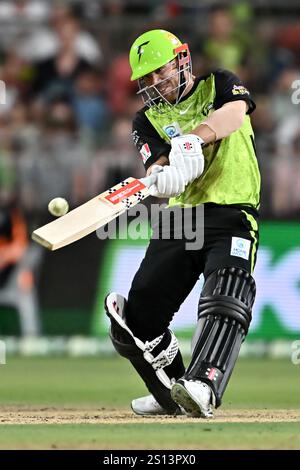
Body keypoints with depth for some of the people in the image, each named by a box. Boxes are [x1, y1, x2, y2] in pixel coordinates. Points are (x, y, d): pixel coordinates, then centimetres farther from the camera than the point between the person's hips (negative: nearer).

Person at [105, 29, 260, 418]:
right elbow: (157, 164, -6)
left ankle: (202, 389, -43)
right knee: (140, 315, 1)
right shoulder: (148, 119, 14)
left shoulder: (218, 84, 8)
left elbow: (235, 112, -17)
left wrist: (195, 136, -37)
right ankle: (172, 395, 21)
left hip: (232, 214, -4)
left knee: (225, 299, -28)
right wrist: (163, 176, -33)